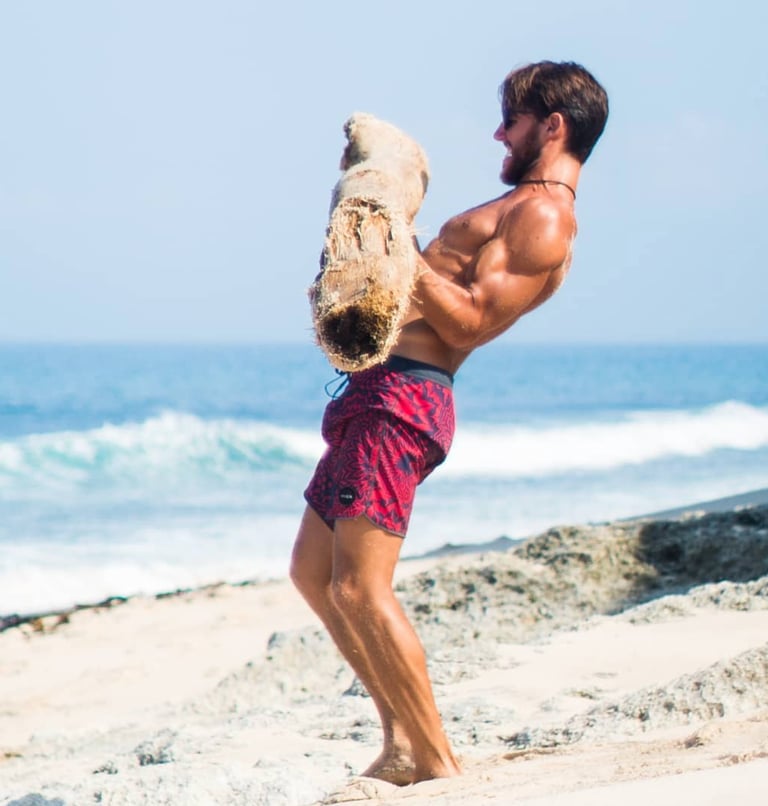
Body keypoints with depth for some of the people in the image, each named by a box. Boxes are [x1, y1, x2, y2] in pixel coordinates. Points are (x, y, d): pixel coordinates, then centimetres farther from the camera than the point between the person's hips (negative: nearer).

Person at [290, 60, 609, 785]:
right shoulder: (524, 211, 23)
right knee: (313, 572, 15)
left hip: (401, 399, -11)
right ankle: (403, 740, 18)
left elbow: (469, 323, -19)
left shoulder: (542, 218, -11)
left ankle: (438, 765, -9)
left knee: (359, 588, -15)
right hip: (378, 391, 11)